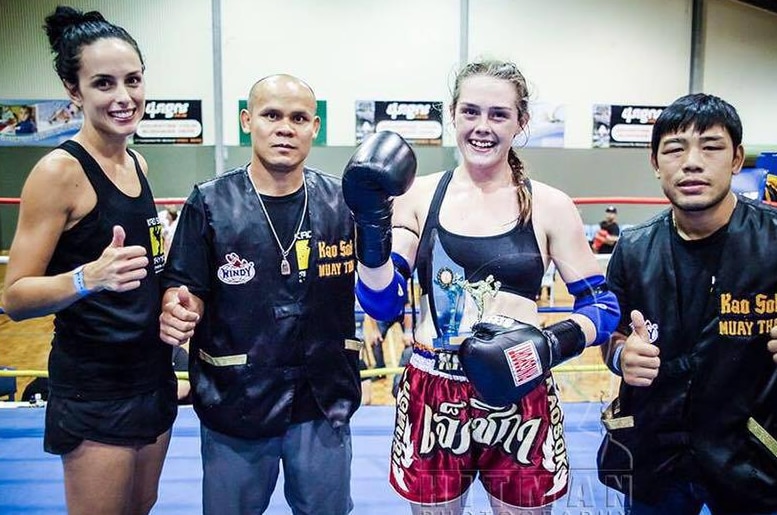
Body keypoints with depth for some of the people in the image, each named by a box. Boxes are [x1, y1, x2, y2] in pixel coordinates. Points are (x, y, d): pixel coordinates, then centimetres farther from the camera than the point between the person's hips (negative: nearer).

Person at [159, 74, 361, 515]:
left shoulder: (343, 201, -3)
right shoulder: (210, 203, -6)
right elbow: (185, 289, -5)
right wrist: (179, 312, -26)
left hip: (324, 402, 1)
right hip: (234, 401, -1)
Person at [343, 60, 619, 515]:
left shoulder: (549, 206, -3)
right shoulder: (419, 195, -1)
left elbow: (603, 308, 1)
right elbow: (382, 305, -4)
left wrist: (552, 343, -17)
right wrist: (372, 224, -17)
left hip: (519, 401, 0)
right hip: (432, 399, 1)